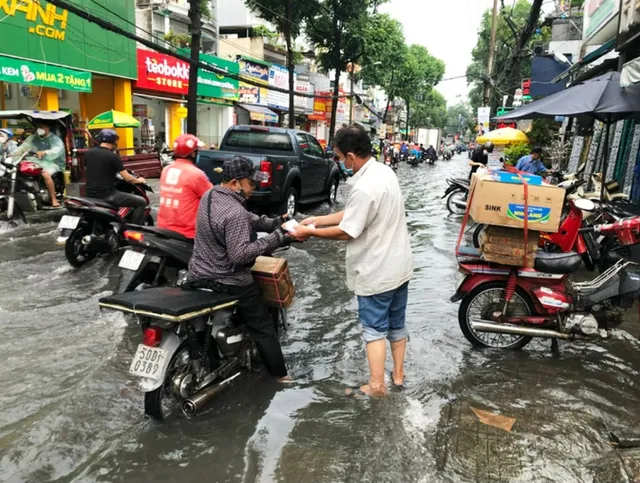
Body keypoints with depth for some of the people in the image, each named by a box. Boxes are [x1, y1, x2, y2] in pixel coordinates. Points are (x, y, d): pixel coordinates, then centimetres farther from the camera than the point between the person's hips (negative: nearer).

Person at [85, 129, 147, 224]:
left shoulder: (88, 153, 7)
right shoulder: (113, 156, -12)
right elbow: (127, 178, -10)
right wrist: (138, 180, 11)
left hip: (90, 194, 8)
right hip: (107, 195, -8)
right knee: (141, 202, -4)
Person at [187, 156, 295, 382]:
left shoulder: (209, 195, 3)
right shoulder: (234, 213, -27)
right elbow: (240, 254, -32)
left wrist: (274, 223, -2)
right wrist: (275, 239, -28)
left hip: (198, 276, 8)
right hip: (229, 283, -8)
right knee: (263, 328, 7)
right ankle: (280, 374, 17)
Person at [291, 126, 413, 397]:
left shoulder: (365, 187, -27)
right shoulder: (384, 171, 4)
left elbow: (346, 232, -20)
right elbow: (353, 214, 9)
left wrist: (310, 232, -7)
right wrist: (317, 220, 8)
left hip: (376, 271, -9)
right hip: (398, 264, 9)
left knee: (374, 329, 6)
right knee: (396, 324, 19)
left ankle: (377, 385, 17)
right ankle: (398, 375, 33)